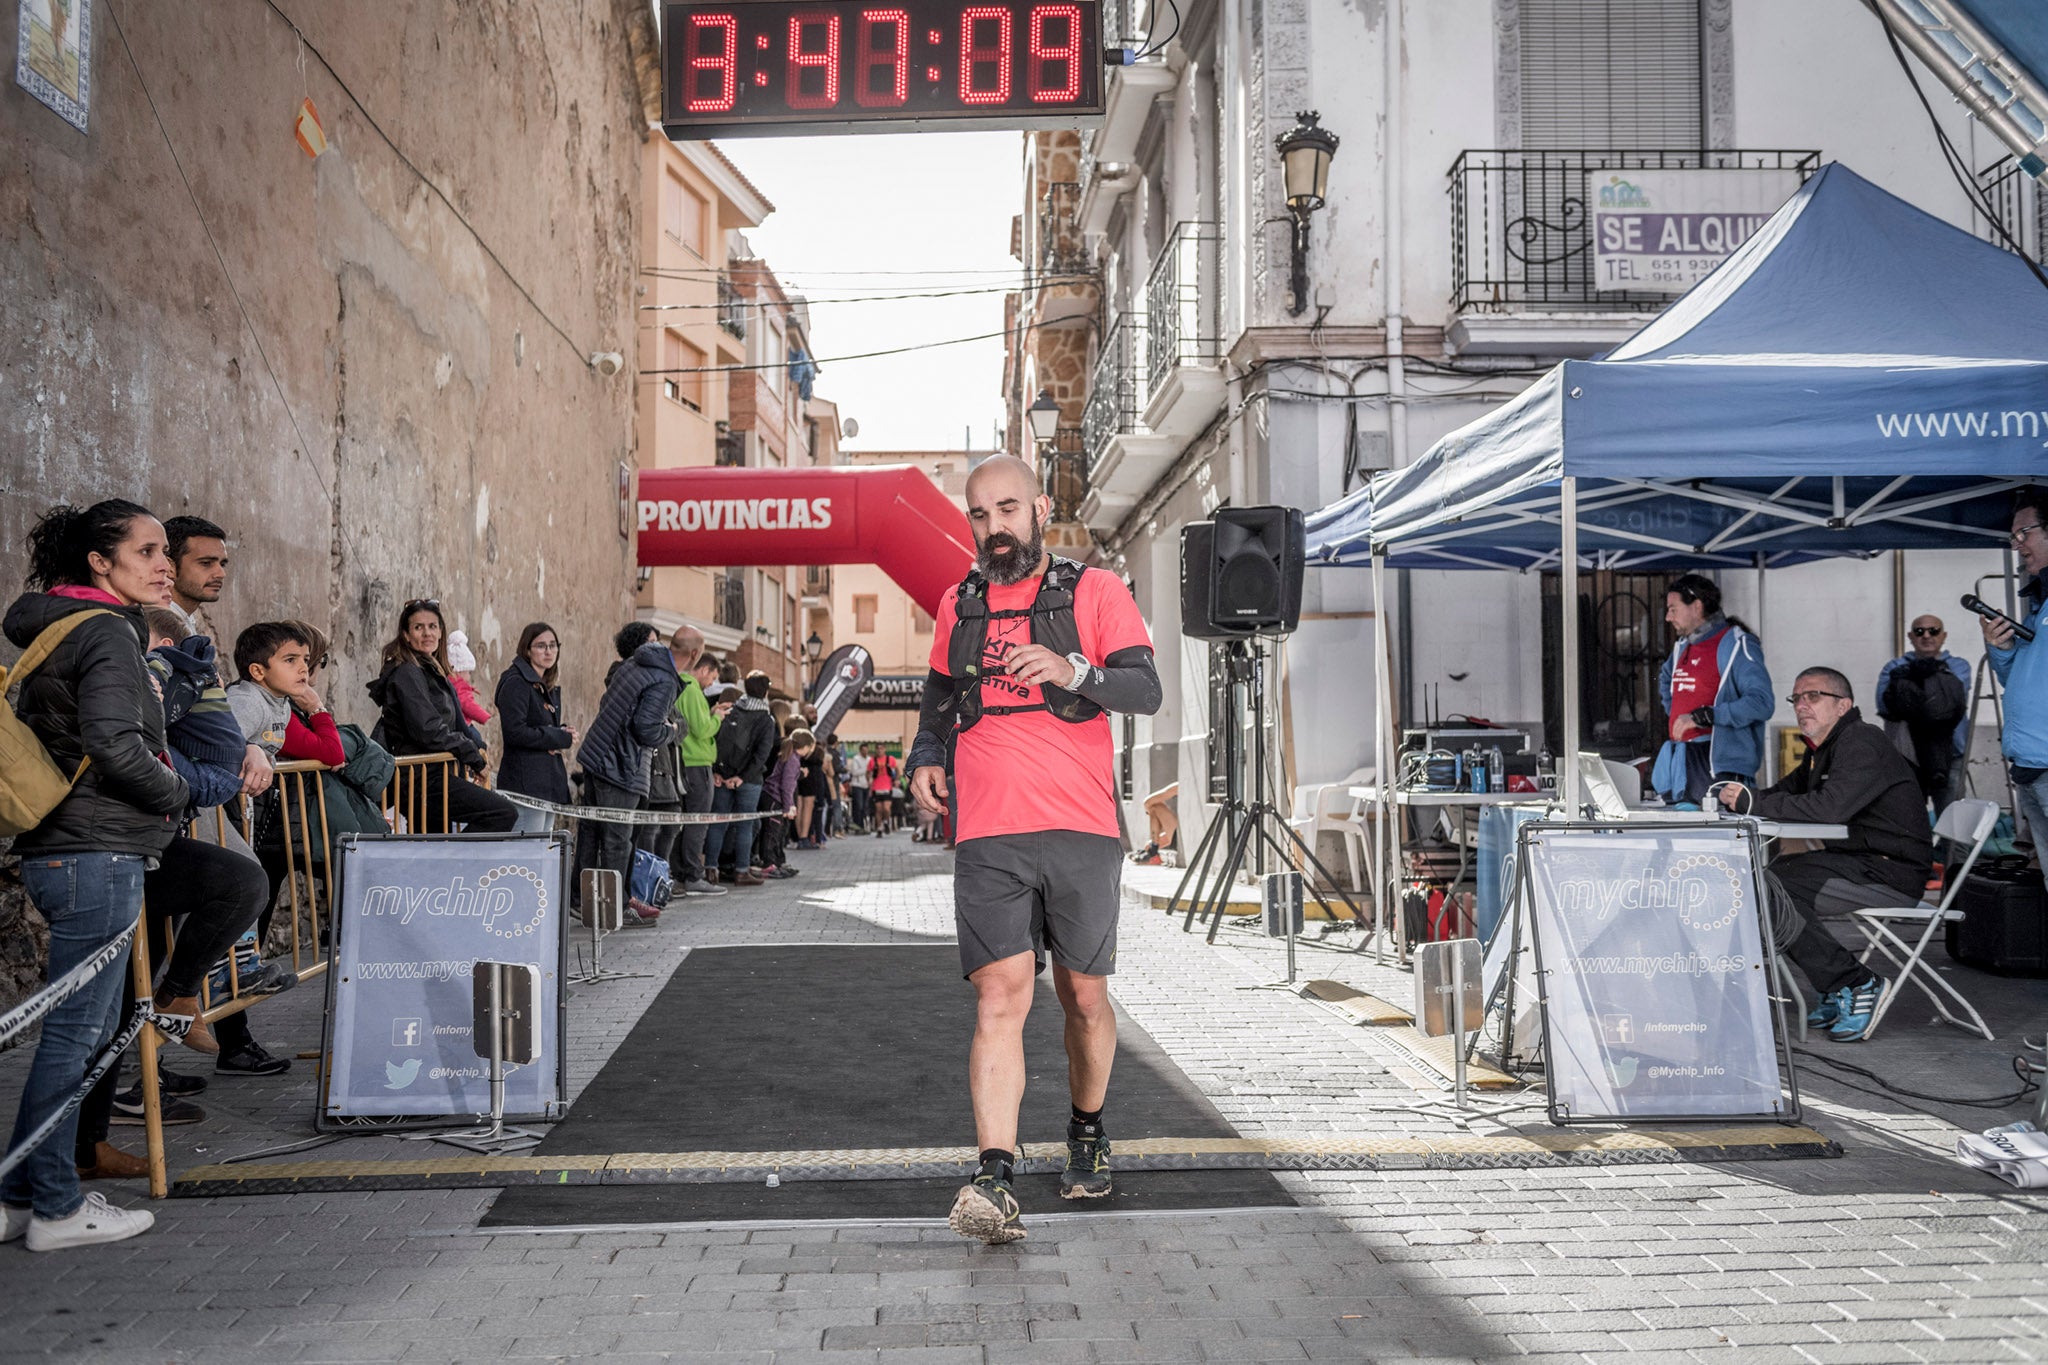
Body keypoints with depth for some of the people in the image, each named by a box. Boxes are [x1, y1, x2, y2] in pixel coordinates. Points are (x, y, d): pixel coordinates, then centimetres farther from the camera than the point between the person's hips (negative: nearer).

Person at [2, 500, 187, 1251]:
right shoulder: (105, 632, -13)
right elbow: (114, 742, -24)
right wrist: (173, 791, -8)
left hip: (63, 851, 10)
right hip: (96, 856, -10)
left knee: (88, 1027, 16)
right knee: (76, 1031, -2)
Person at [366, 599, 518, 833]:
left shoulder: (434, 672, 20)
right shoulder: (407, 674, -9)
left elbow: (455, 727, 24)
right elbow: (428, 732, -18)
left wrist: (475, 748, 7)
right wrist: (472, 754, -9)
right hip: (422, 778, -10)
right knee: (505, 813, -20)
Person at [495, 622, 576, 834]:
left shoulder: (550, 687, 18)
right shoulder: (515, 683, -10)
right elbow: (514, 732, -18)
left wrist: (564, 734, 1)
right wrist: (561, 738, -12)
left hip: (549, 780, 9)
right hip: (526, 782, -9)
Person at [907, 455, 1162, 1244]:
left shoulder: (1094, 592, 4)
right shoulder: (958, 606, 16)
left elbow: (1146, 690, -6)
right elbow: (939, 696, 30)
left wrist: (1071, 671, -24)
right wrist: (926, 756, 10)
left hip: (1081, 831, -1)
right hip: (988, 836, 2)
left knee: (1083, 997, 10)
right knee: (999, 1001, -10)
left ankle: (1088, 1135, 35)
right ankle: (995, 1183, -15)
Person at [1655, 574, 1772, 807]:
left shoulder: (1736, 645, -6)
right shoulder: (1681, 648, 19)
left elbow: (1761, 703, -18)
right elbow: (1665, 680, 44)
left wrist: (1702, 716, -23)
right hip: (1680, 765, 8)